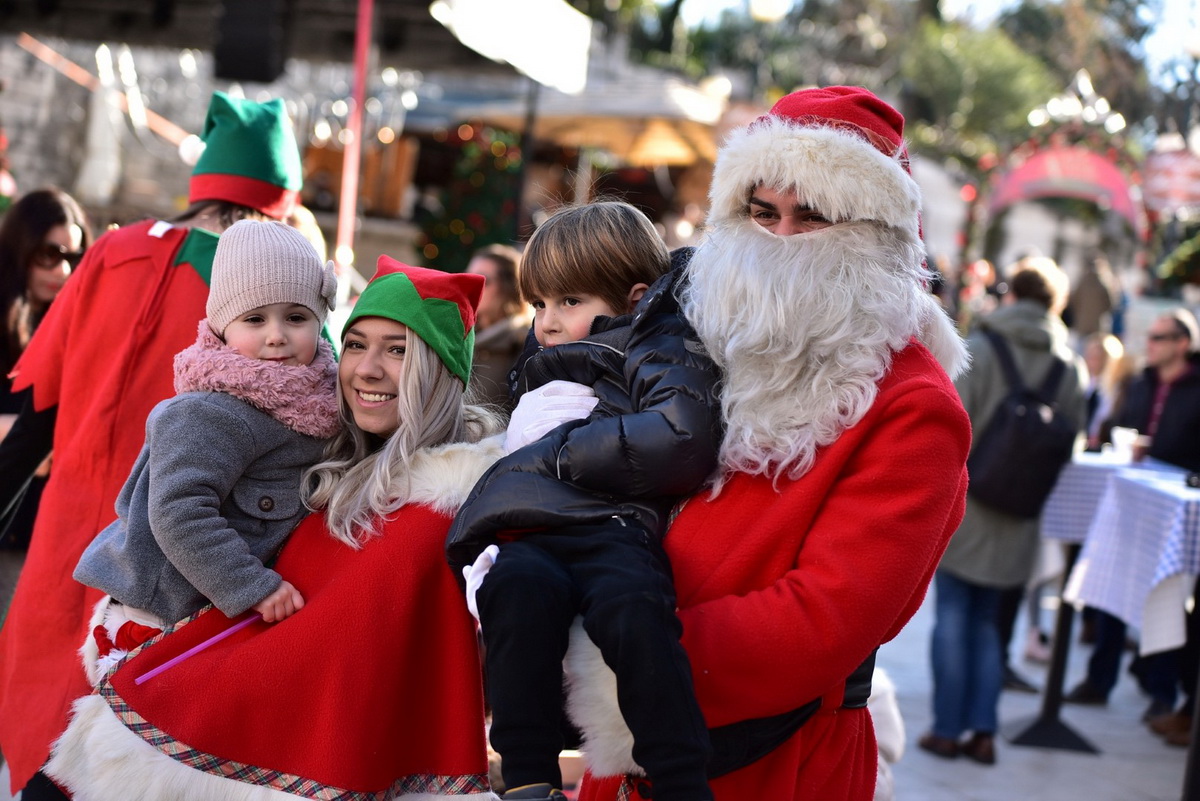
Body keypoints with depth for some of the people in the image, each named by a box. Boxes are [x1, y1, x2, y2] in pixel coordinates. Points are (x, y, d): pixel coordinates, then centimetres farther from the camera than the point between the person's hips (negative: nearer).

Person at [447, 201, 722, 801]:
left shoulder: (660, 351, 13)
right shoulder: (543, 372, 38)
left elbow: (681, 440, -8)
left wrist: (556, 452, -2)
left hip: (612, 531, -4)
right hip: (527, 534, 5)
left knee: (629, 603, -39)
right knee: (518, 586, -33)